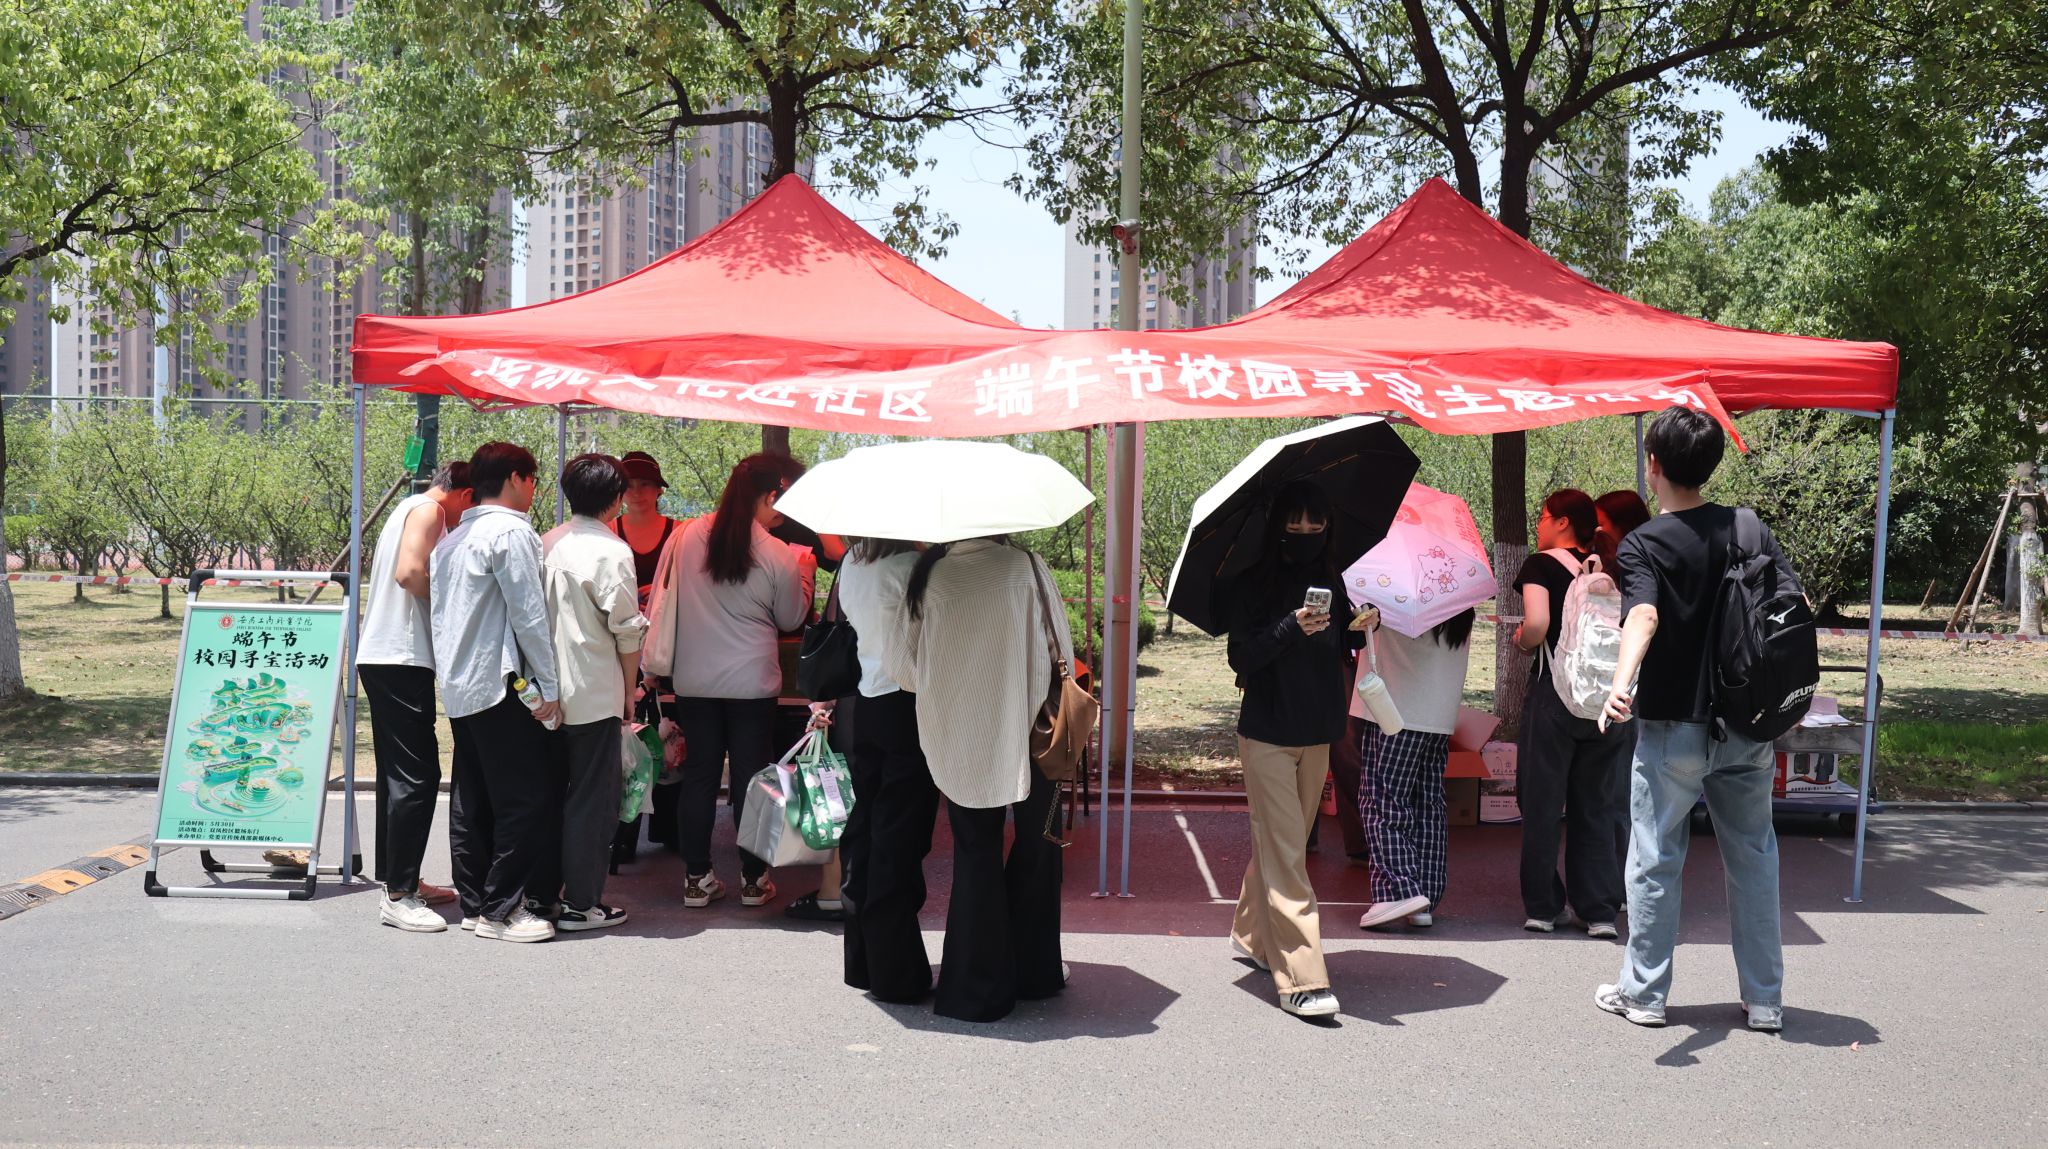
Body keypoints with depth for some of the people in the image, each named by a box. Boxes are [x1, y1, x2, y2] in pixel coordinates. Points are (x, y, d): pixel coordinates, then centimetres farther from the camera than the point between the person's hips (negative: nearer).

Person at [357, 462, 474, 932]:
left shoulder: (408, 509, 22)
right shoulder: (430, 510, -8)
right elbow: (410, 573, -22)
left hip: (382, 658, 11)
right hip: (401, 659, -11)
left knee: (401, 774, 16)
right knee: (416, 776, -10)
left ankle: (400, 881, 24)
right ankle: (398, 896, -9)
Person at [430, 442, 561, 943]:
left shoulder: (452, 538, 17)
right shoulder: (512, 531, -10)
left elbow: (438, 613, 19)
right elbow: (529, 614, -14)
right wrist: (549, 686, -12)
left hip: (457, 687, 9)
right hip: (499, 685, -9)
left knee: (472, 802, 12)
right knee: (524, 801, -5)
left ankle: (473, 902, 16)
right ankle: (500, 910, -4)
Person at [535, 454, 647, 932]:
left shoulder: (546, 544, 7)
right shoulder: (611, 551, -13)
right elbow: (627, 630, -12)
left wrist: (570, 682, 18)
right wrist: (629, 690, 0)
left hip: (548, 690, 7)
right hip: (595, 694, -7)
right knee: (593, 798, 1)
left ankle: (541, 892, 22)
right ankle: (581, 903, 5)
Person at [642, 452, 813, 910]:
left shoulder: (687, 536, -4)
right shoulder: (779, 556, -14)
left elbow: (662, 597, 5)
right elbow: (791, 619, 1)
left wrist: (660, 657, 19)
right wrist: (804, 572, 14)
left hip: (693, 679, 3)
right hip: (751, 680, -3)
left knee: (699, 774, 11)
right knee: (751, 777, 7)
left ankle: (696, 879, 16)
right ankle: (753, 880, 15)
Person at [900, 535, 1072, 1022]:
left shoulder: (928, 576, -7)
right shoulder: (1027, 568, -11)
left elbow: (904, 668, -2)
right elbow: (1062, 651, -5)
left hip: (958, 741, 1)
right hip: (1027, 735, -1)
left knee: (975, 854, 12)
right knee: (1035, 847, 16)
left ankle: (977, 986, 13)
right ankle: (1034, 971, 25)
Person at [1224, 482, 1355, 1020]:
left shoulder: (1330, 582, 8)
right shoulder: (1252, 586, -6)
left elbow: (1339, 649, 14)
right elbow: (1241, 659, -12)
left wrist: (1360, 626, -6)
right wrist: (1290, 629, -26)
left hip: (1316, 734, 5)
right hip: (1267, 734, -5)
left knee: (1280, 843, 15)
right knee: (1286, 853, -9)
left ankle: (1252, 933, 34)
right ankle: (1301, 980, -12)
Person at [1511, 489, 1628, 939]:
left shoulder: (1542, 564, -5)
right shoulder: (1611, 568, 8)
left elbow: (1536, 623, -20)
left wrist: (1523, 640, 0)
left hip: (1553, 695, -4)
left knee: (1542, 804, 7)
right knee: (1594, 808, 11)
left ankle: (1543, 907, 11)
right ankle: (1600, 911, 10)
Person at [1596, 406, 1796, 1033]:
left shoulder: (1644, 544, -10)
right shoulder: (1751, 529, 3)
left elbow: (1643, 615, -29)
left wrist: (1622, 683, -44)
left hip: (1673, 728, -4)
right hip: (1748, 727, 4)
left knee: (1655, 863, 7)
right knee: (1753, 859, 12)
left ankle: (1643, 993, 14)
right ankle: (1765, 1000, 17)